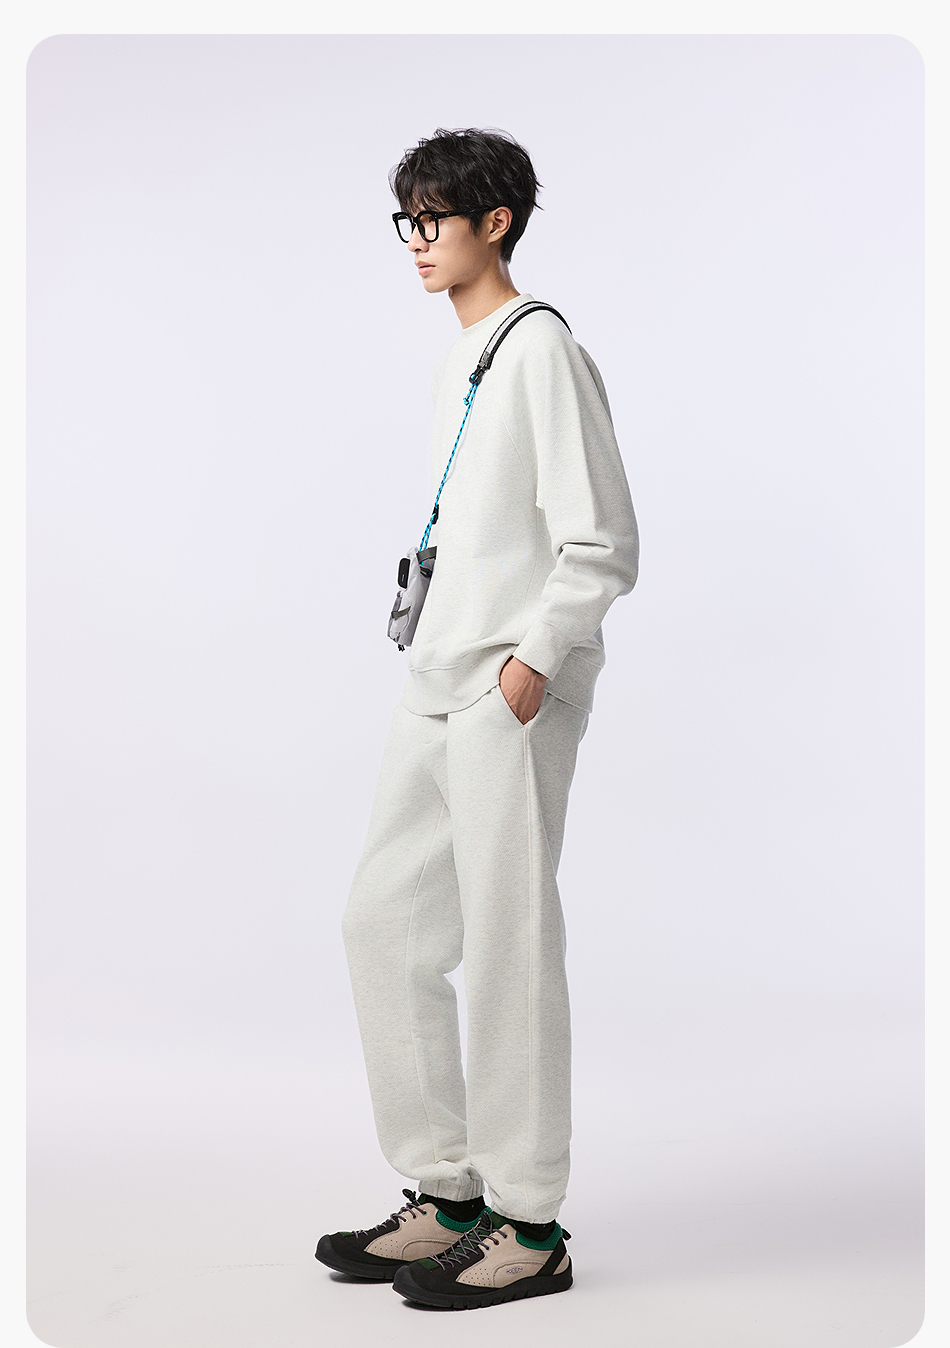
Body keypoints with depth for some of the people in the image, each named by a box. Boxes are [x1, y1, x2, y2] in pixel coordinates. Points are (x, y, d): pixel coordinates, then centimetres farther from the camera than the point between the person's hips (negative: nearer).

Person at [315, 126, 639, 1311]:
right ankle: (444, 1195, 21)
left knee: (506, 944, -4)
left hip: (514, 693, -9)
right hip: (439, 685, 9)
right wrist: (439, 665, 16)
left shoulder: (541, 348, -8)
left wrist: (532, 660, -17)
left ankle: (530, 1225, 10)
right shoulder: (458, 360, 18)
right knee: (384, 923, 10)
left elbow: (602, 544, -13)